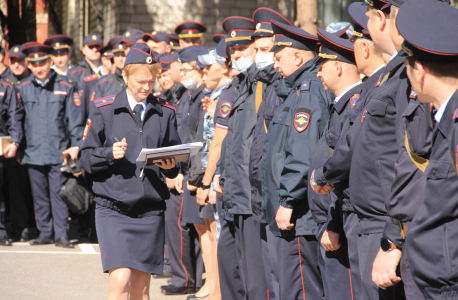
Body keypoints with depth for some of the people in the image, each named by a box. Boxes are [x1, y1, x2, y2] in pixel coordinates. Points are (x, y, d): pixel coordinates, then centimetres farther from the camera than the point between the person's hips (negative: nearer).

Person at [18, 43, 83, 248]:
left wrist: (75, 144, -2)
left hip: (58, 152, -2)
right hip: (34, 152, 2)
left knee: (59, 194, -4)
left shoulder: (64, 87, 2)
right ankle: (45, 233, 14)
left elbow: (74, 118, 4)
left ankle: (61, 234, 0)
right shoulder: (23, 89, 7)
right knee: (39, 195, 6)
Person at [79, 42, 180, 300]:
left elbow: (176, 160, 15)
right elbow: (85, 157, 2)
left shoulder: (165, 113, 9)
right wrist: (110, 153, -16)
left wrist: (171, 166, -8)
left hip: (151, 210, 3)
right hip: (114, 208, -3)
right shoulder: (105, 110, 2)